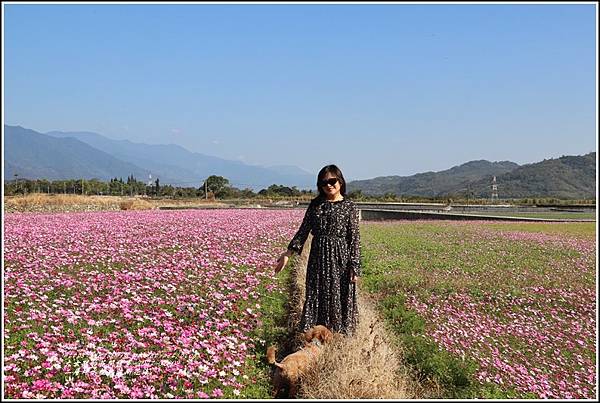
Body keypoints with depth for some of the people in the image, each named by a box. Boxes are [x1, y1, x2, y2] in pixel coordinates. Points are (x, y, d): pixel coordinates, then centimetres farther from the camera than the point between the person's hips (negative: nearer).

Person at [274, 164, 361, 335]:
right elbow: (303, 230, 7)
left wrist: (354, 267, -10)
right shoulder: (315, 204, 8)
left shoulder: (350, 207, -2)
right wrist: (289, 253, -2)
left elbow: (354, 238, -5)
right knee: (316, 297, 7)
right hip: (318, 258, 4)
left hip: (340, 258, -3)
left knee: (339, 298, 3)